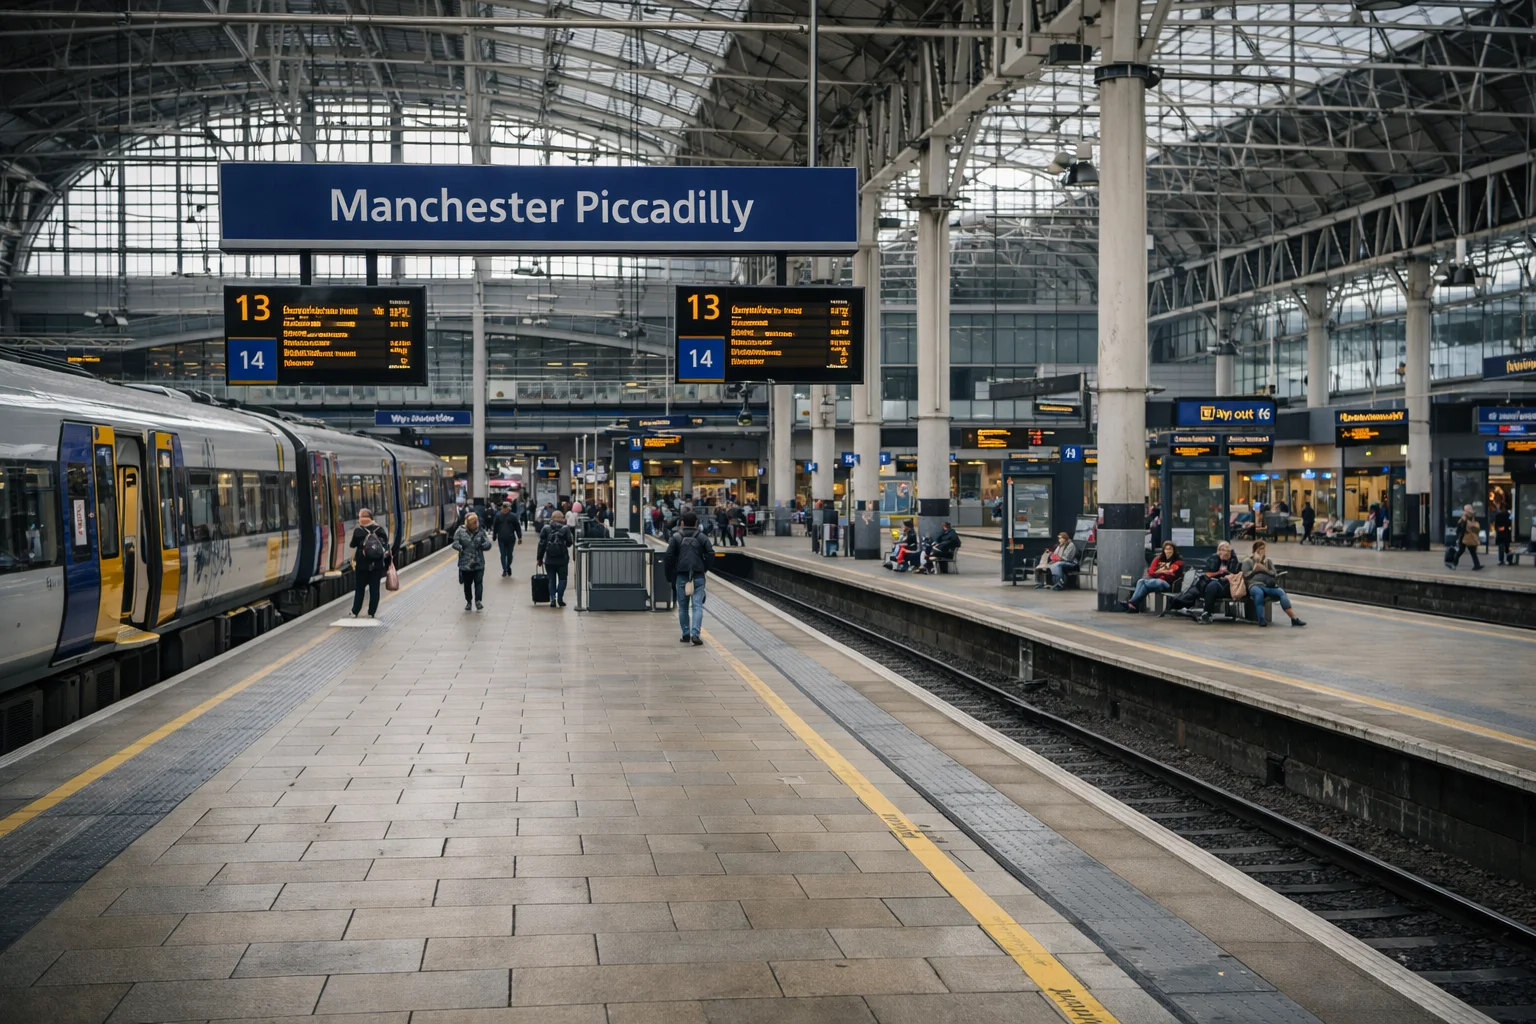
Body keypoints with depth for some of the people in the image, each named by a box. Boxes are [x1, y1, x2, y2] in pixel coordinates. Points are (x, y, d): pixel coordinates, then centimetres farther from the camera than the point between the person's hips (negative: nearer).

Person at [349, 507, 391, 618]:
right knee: (374, 589, 7)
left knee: (360, 589, 11)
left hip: (362, 565, -1)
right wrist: (388, 562, 9)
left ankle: (355, 612, 15)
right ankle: (371, 613, 7)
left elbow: (353, 546, -5)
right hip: (377, 565, 2)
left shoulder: (358, 531, -9)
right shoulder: (380, 530, -2)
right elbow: (386, 546, 2)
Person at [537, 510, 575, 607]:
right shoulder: (565, 529, -5)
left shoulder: (546, 529, -1)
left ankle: (552, 599, -2)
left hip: (549, 559, 1)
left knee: (551, 580, 9)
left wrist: (539, 558, 5)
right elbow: (569, 543, -6)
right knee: (562, 579, 10)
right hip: (562, 560, -1)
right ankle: (560, 599, 1)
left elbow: (541, 544, -1)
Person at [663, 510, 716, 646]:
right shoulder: (702, 538, 4)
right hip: (698, 577, 0)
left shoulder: (676, 538, 2)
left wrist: (669, 577, 5)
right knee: (697, 606, -3)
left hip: (681, 577, 0)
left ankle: (686, 635, 15)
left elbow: (668, 558, -3)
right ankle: (695, 634, -17)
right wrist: (703, 569, 11)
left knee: (683, 607, 12)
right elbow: (711, 555, -3)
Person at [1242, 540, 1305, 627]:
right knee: (1259, 593, -41)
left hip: (1268, 586, 3)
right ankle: (1260, 619, -44)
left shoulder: (1268, 561, 24)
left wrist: (1264, 569, -5)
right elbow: (1246, 576, 2)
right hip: (1255, 585, -3)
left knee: (1281, 593, -27)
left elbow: (1274, 574, 11)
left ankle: (1294, 618, -33)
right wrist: (1254, 570, -12)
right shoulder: (1248, 562, 14)